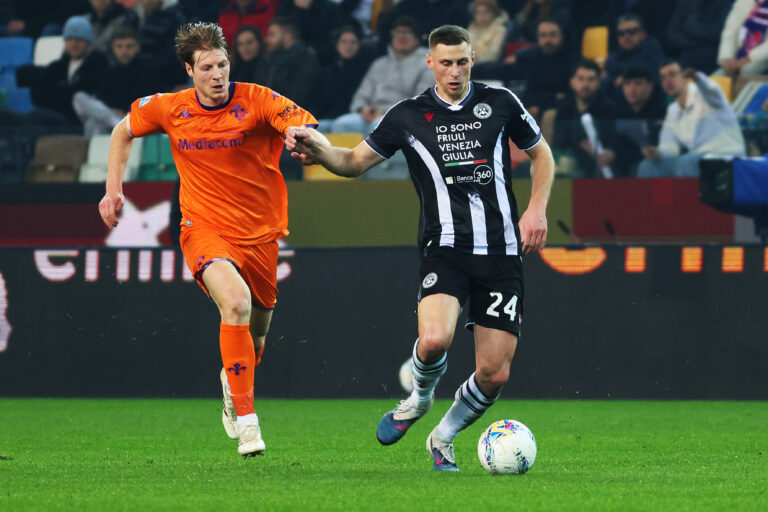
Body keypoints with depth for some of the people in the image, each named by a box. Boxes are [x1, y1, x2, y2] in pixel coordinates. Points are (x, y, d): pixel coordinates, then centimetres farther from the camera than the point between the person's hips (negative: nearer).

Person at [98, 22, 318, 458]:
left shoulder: (257, 101, -11)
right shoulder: (170, 110, -3)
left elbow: (305, 125, -27)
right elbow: (124, 131, 17)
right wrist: (114, 189, 10)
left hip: (260, 234, 1)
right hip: (205, 230, -1)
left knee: (256, 333, 14)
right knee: (236, 303, -30)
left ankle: (233, 383, 52)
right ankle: (246, 420, -27)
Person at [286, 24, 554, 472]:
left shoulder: (500, 102, 7)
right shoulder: (409, 116, 5)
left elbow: (542, 154, 19)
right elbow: (356, 162, 10)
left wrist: (538, 208, 4)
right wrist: (320, 150, -11)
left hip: (502, 252, 2)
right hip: (446, 247, -2)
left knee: (495, 374, -3)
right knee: (434, 339, -30)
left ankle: (444, 438, 26)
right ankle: (420, 397, 6)